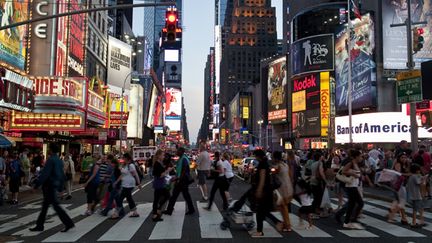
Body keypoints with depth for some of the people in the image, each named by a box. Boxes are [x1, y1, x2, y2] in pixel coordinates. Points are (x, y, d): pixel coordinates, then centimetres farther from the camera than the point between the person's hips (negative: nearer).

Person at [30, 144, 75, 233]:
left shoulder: (51, 160, -17)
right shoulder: (59, 160, 10)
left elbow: (44, 174, -21)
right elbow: (62, 175, 14)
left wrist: (36, 184, -16)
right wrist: (60, 186, 20)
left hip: (49, 185, -9)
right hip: (55, 185, 9)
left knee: (55, 205, -5)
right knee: (45, 205, 15)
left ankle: (68, 223, -5)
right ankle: (39, 225, 23)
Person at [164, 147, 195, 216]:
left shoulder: (184, 159, -17)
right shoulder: (180, 159, 13)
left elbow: (184, 171, -21)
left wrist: (179, 179, -21)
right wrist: (176, 179, 15)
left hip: (183, 180, -10)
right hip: (179, 180, 10)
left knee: (186, 196, 0)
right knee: (174, 195, 11)